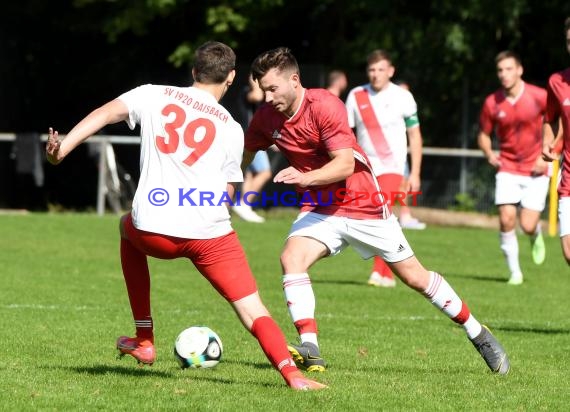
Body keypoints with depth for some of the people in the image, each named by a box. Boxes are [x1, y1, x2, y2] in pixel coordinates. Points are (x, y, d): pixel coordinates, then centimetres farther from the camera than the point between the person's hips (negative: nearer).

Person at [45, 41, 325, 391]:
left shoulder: (154, 95, 13)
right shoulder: (231, 128, 13)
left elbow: (106, 113, -3)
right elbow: (226, 195, 14)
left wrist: (64, 146, -12)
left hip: (153, 231, 1)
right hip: (210, 233, -1)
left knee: (128, 228, 37)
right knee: (253, 311, 3)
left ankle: (144, 342, 34)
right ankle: (292, 373, -23)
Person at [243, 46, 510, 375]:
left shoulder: (324, 105, -23)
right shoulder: (267, 118, -5)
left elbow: (345, 163, -30)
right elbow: (243, 156, 12)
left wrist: (306, 178, -45)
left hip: (363, 205, -4)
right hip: (319, 209, 4)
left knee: (415, 277, 4)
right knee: (292, 258, -24)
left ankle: (477, 333, 22)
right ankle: (310, 351, -27)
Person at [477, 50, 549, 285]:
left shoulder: (539, 96, -11)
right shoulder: (492, 103, -4)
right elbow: (484, 134, 10)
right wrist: (489, 154, -11)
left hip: (535, 171, -2)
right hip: (507, 169, 2)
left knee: (528, 226, -9)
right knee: (506, 220, -13)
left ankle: (536, 236, 30)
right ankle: (514, 271, 4)